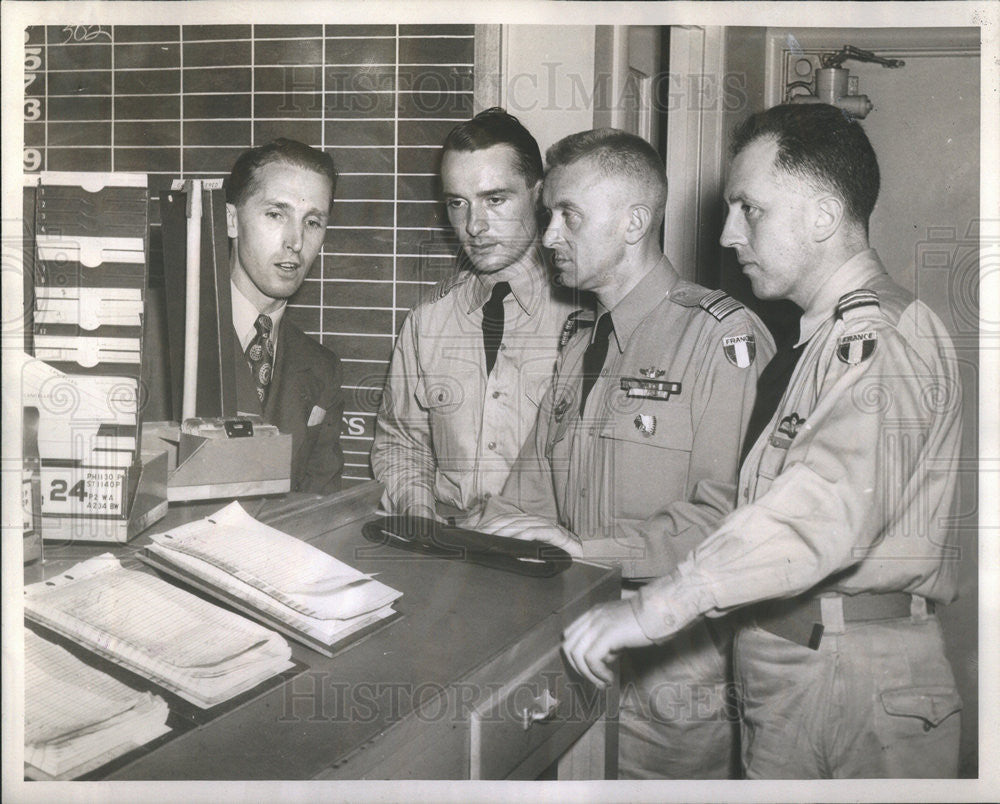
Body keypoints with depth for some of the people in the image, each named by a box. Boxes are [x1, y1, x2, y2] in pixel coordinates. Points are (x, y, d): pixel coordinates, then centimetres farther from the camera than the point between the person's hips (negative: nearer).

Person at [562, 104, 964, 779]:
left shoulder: (881, 337, -16)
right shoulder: (825, 338, 17)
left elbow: (824, 510, -31)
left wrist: (651, 612, -33)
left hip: (858, 677, -9)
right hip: (778, 671, 9)